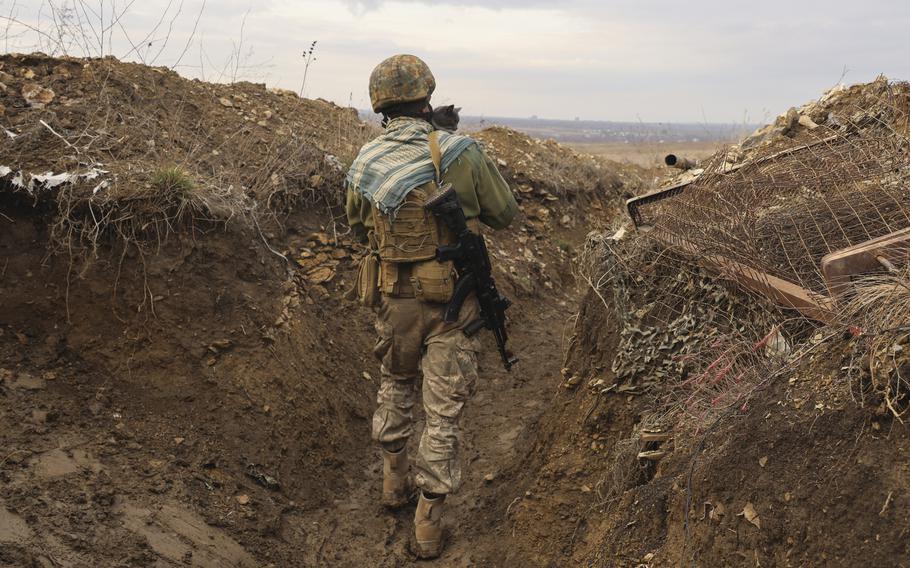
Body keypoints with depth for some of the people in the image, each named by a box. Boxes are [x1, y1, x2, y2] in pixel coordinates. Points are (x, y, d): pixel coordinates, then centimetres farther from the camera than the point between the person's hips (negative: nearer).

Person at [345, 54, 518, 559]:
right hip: (451, 302, -3)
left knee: (396, 383, 29)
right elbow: (504, 213, -4)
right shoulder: (459, 153, -16)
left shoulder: (364, 164, -7)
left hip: (395, 298, 3)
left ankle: (394, 478, 39)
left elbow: (357, 227, 11)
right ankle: (429, 522, 14)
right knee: (443, 410, 7)